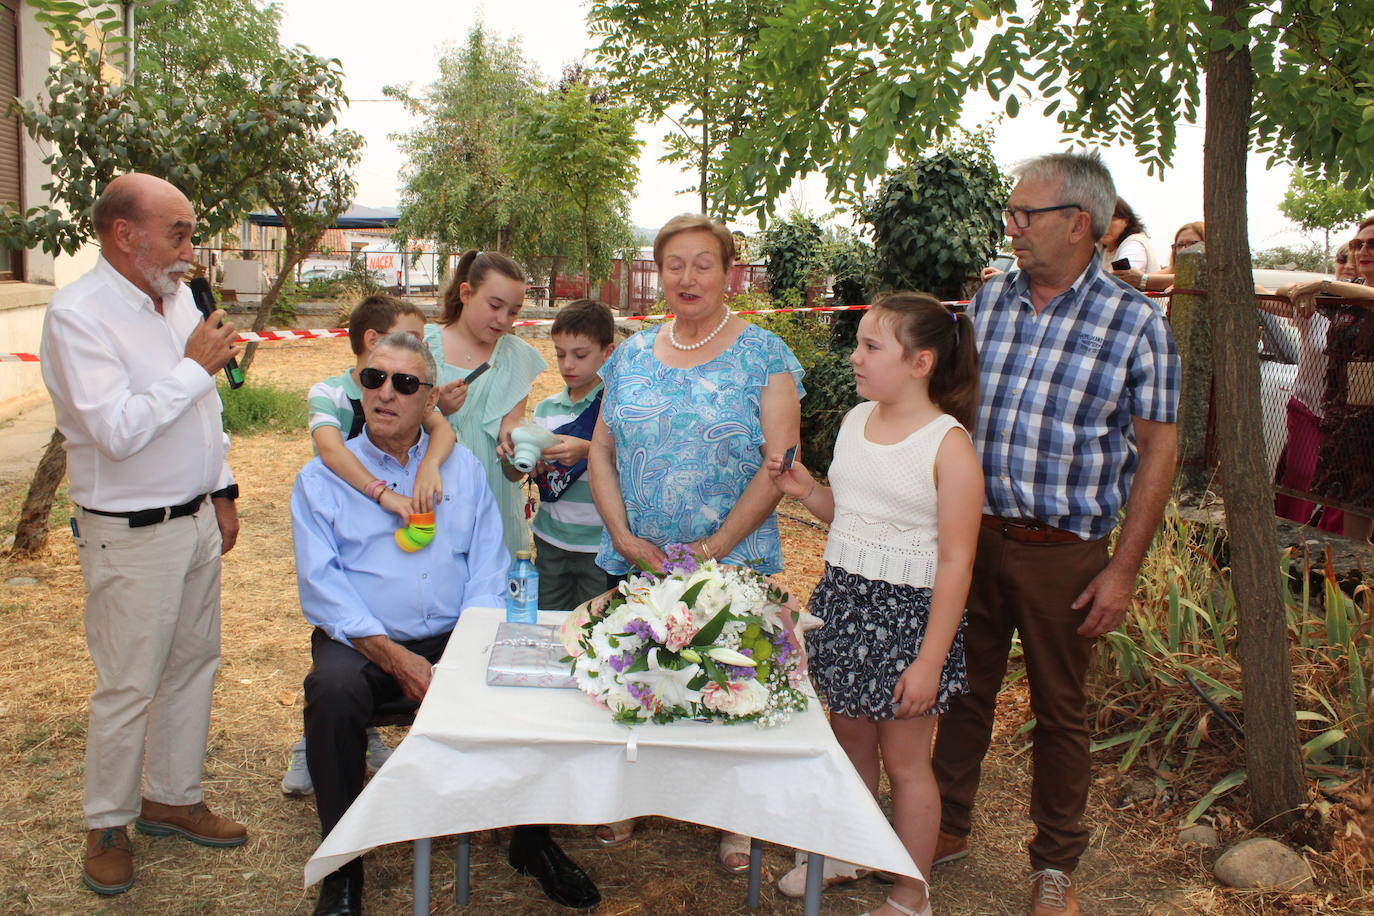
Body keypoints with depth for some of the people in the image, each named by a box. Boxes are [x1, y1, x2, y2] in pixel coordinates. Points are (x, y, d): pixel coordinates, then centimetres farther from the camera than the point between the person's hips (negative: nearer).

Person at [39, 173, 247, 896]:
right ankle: (107, 827, 23)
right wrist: (194, 365, -19)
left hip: (196, 518, 8)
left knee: (194, 664, 16)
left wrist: (221, 492, 17)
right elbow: (118, 430, -26)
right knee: (127, 687, 3)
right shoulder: (77, 315, -17)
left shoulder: (177, 297, 7)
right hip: (131, 535, -8)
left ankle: (173, 797, 33)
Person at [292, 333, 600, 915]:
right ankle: (343, 866, -15)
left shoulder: (463, 469, 13)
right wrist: (395, 657, -17)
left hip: (454, 636, 2)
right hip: (362, 642, -1)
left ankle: (532, 842, -1)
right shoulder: (321, 478, 6)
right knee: (332, 690, -33)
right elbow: (319, 584, -5)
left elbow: (489, 569, 6)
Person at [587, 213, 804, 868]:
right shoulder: (632, 355, 8)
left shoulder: (763, 356, -5)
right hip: (632, 564, 4)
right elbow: (601, 452, 8)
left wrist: (714, 547, -17)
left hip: (731, 565, -3)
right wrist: (623, 536, -6)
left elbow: (779, 464, -11)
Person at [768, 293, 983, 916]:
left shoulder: (948, 444, -17)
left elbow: (956, 563, -17)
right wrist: (806, 491, -2)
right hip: (842, 597, 7)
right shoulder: (856, 421, 4)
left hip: (906, 610, -7)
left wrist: (929, 661, -18)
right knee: (849, 737, 21)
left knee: (904, 759, 7)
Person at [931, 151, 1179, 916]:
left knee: (1060, 710, 12)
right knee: (965, 687, 16)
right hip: (972, 534, 4)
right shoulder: (990, 300, 3)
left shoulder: (1136, 322, -9)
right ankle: (948, 828, 35)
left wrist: (1123, 570, -11)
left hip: (1063, 552, -3)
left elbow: (1157, 449, -7)